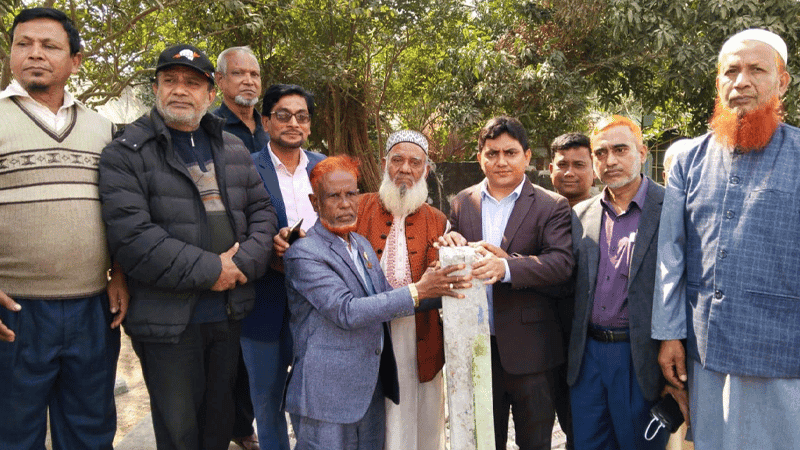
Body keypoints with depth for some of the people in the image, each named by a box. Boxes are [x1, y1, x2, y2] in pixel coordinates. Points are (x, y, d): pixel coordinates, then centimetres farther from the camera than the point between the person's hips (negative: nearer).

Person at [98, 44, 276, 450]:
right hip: (168, 320, -5)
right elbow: (132, 237, -18)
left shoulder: (233, 149, 11)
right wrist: (209, 270, -18)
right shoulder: (126, 153, -8)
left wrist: (243, 262, -10)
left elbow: (262, 211, 9)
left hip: (229, 313, 5)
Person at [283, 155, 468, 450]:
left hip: (370, 389, 8)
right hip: (327, 395, -7)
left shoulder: (361, 244, 12)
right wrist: (416, 292, -25)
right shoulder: (304, 254, -16)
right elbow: (346, 311, -24)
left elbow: (384, 295, 13)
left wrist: (440, 290, 0)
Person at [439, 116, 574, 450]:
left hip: (529, 348, -3)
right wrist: (449, 246, -15)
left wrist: (507, 266, -32)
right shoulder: (462, 202, 8)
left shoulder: (551, 206, -3)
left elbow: (561, 263, -17)